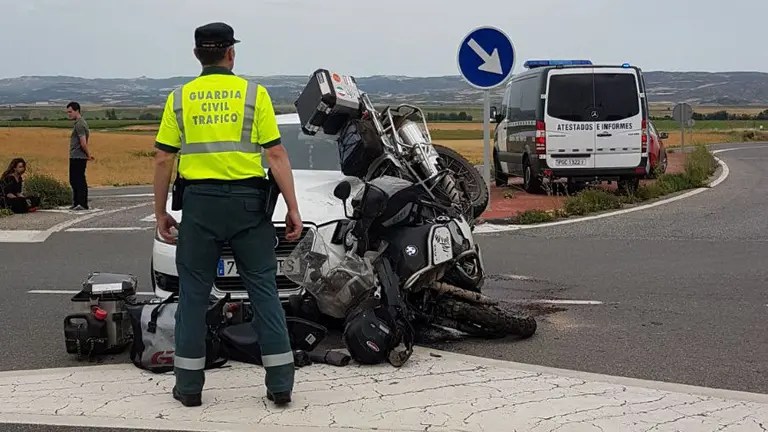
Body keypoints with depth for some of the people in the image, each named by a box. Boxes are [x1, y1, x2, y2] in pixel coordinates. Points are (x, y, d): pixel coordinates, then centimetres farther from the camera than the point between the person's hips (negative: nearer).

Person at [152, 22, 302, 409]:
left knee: (193, 293, 8)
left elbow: (163, 160, 3)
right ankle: (280, 384, 6)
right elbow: (277, 155, -4)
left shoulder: (179, 98, 4)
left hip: (200, 202, 1)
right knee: (263, 290, 5)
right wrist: (293, 208, -1)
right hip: (247, 201, -1)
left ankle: (189, 385, 12)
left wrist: (160, 212, 11)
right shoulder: (254, 94, 0)